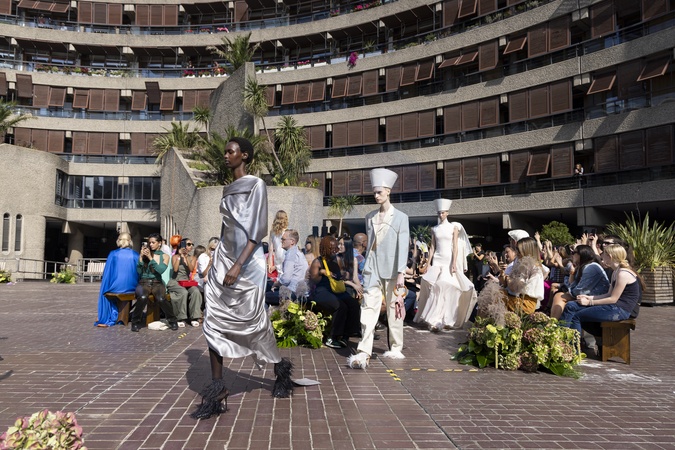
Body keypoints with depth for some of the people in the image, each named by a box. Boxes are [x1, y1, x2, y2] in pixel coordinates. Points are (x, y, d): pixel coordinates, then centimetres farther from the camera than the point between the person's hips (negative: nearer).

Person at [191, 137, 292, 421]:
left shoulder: (256, 185, -5)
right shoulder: (228, 190, 16)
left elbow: (257, 230, -14)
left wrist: (238, 265, -23)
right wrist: (219, 262, 19)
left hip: (246, 261, -7)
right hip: (223, 258, 7)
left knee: (253, 321, 1)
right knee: (215, 323, -2)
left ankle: (280, 368, 27)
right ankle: (217, 392, 2)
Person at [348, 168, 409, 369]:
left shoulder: (400, 217, 0)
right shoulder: (370, 217, 11)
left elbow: (403, 246, -7)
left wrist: (401, 273, -15)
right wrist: (366, 266, 13)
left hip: (391, 269, -2)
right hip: (372, 269, 2)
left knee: (394, 308, 8)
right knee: (368, 308, -9)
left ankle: (396, 348, 23)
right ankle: (364, 352, -12)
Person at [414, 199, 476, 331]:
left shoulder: (454, 227, 2)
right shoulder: (434, 229, 9)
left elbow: (455, 246, -3)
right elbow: (432, 247, 8)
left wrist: (454, 263, -12)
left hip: (449, 260, -2)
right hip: (437, 261, 2)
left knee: (448, 289, -8)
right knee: (436, 289, -7)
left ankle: (446, 319, -2)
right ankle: (435, 320, -3)